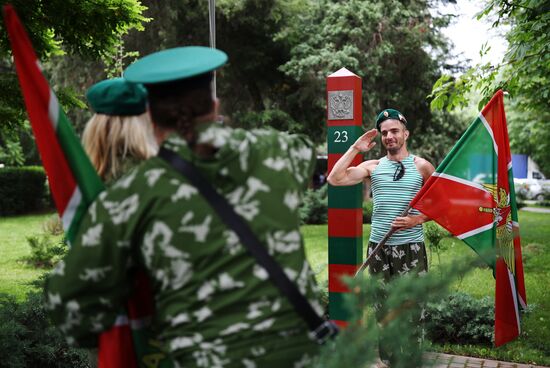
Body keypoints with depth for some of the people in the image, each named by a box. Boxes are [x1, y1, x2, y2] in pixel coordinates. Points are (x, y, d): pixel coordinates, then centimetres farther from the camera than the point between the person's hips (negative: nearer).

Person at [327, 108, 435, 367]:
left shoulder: (422, 166, 1)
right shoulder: (373, 166, 5)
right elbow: (335, 179, -6)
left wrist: (417, 220, -13)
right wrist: (355, 148, -5)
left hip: (410, 248, -2)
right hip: (378, 247, 3)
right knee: (383, 307, 12)